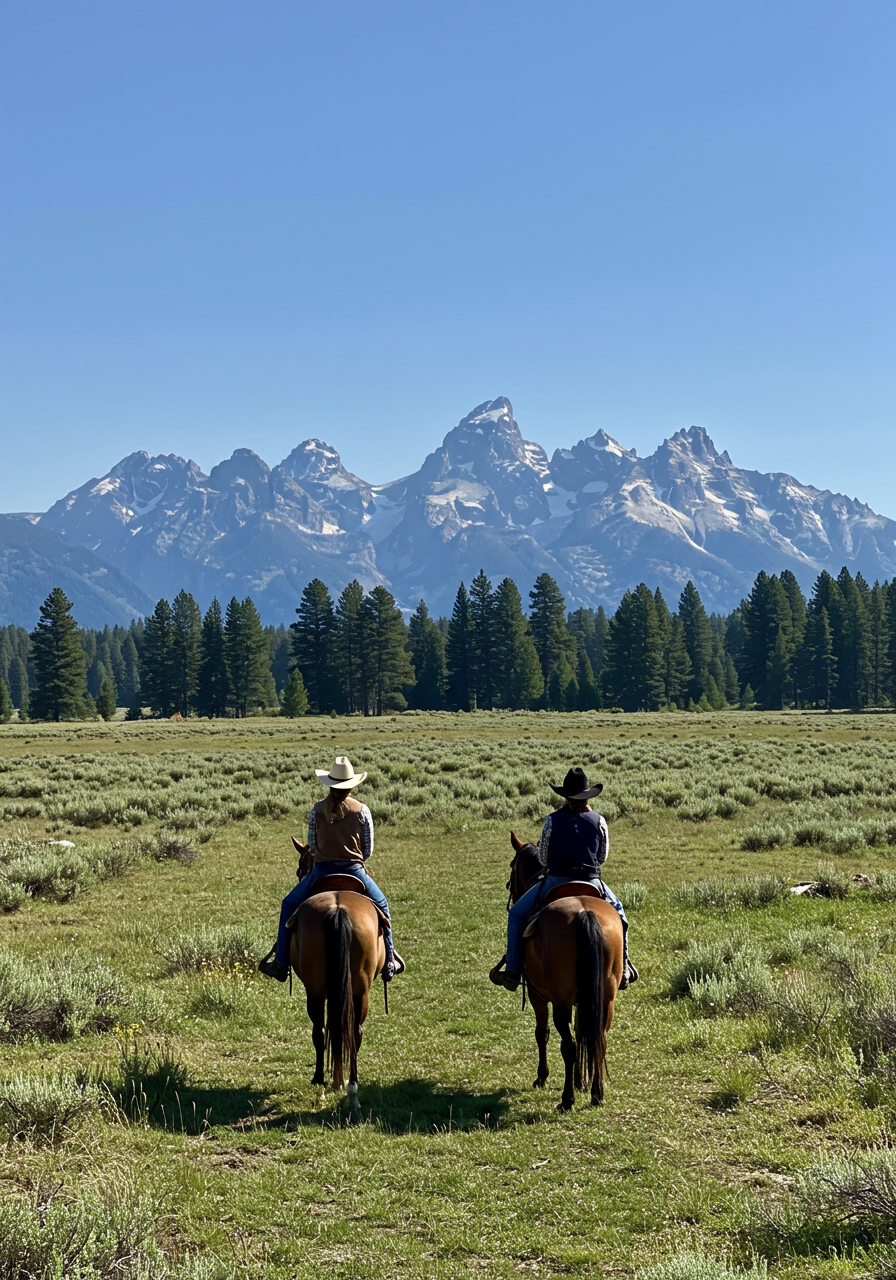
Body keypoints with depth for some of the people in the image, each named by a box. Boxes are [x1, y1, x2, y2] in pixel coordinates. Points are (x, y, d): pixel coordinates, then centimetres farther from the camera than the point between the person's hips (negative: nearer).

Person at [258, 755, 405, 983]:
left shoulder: (318, 810, -3)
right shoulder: (362, 811, -4)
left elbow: (312, 844, 6)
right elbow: (368, 849, 2)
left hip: (322, 871, 0)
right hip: (354, 871, 0)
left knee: (289, 906, 21)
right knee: (381, 905, 26)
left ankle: (280, 963, 15)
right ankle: (389, 961, 23)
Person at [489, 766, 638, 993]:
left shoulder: (552, 820, -7)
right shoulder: (598, 821, -2)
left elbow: (543, 857, 1)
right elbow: (602, 857, 7)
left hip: (556, 882, -2)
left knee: (517, 915, 15)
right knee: (617, 912, 31)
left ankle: (512, 971, 11)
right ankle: (622, 967, 29)